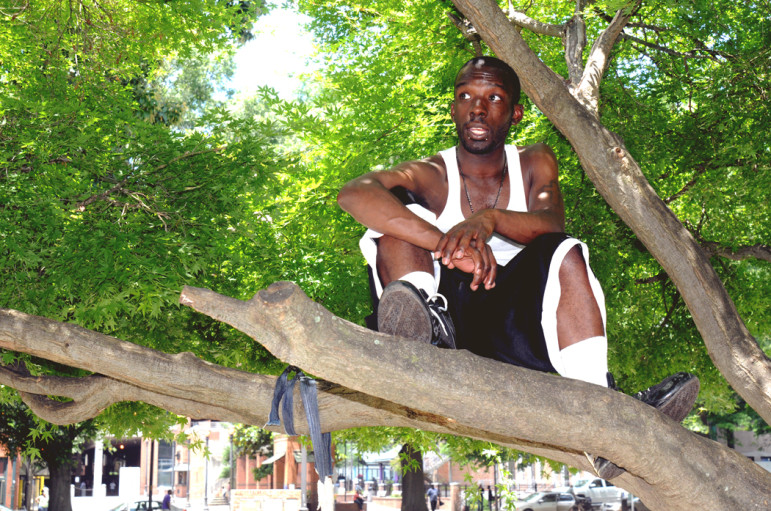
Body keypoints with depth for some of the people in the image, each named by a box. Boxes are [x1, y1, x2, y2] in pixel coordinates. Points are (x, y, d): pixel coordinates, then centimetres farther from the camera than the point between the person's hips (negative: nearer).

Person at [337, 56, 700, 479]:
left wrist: (489, 218, -35)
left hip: (506, 322, 2)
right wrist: (448, 246, -38)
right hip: (442, 308, -2)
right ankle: (424, 323, -44)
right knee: (402, 210, -17)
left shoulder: (535, 164, 10)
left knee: (566, 255, -23)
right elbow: (353, 193, -24)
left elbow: (552, 224, -13)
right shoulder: (431, 175, -2)